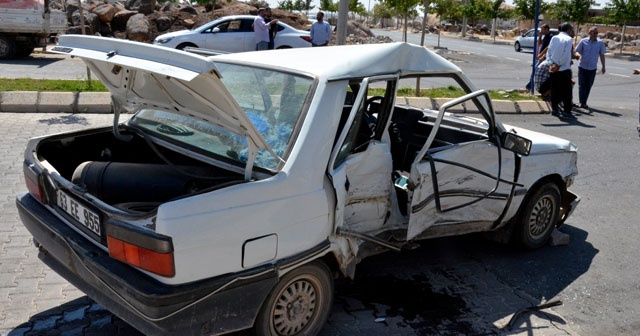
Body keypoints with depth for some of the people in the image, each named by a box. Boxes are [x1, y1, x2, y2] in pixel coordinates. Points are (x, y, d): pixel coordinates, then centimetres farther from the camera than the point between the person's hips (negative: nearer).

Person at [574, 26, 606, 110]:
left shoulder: (600, 43, 0)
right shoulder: (583, 41, -3)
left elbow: (602, 55, 7)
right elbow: (578, 51, 5)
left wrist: (603, 67, 7)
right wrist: (578, 55, -18)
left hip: (592, 68, 1)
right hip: (582, 67, -1)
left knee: (588, 86, 6)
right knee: (582, 85, -2)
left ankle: (584, 102, 15)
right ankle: (582, 102, 3)